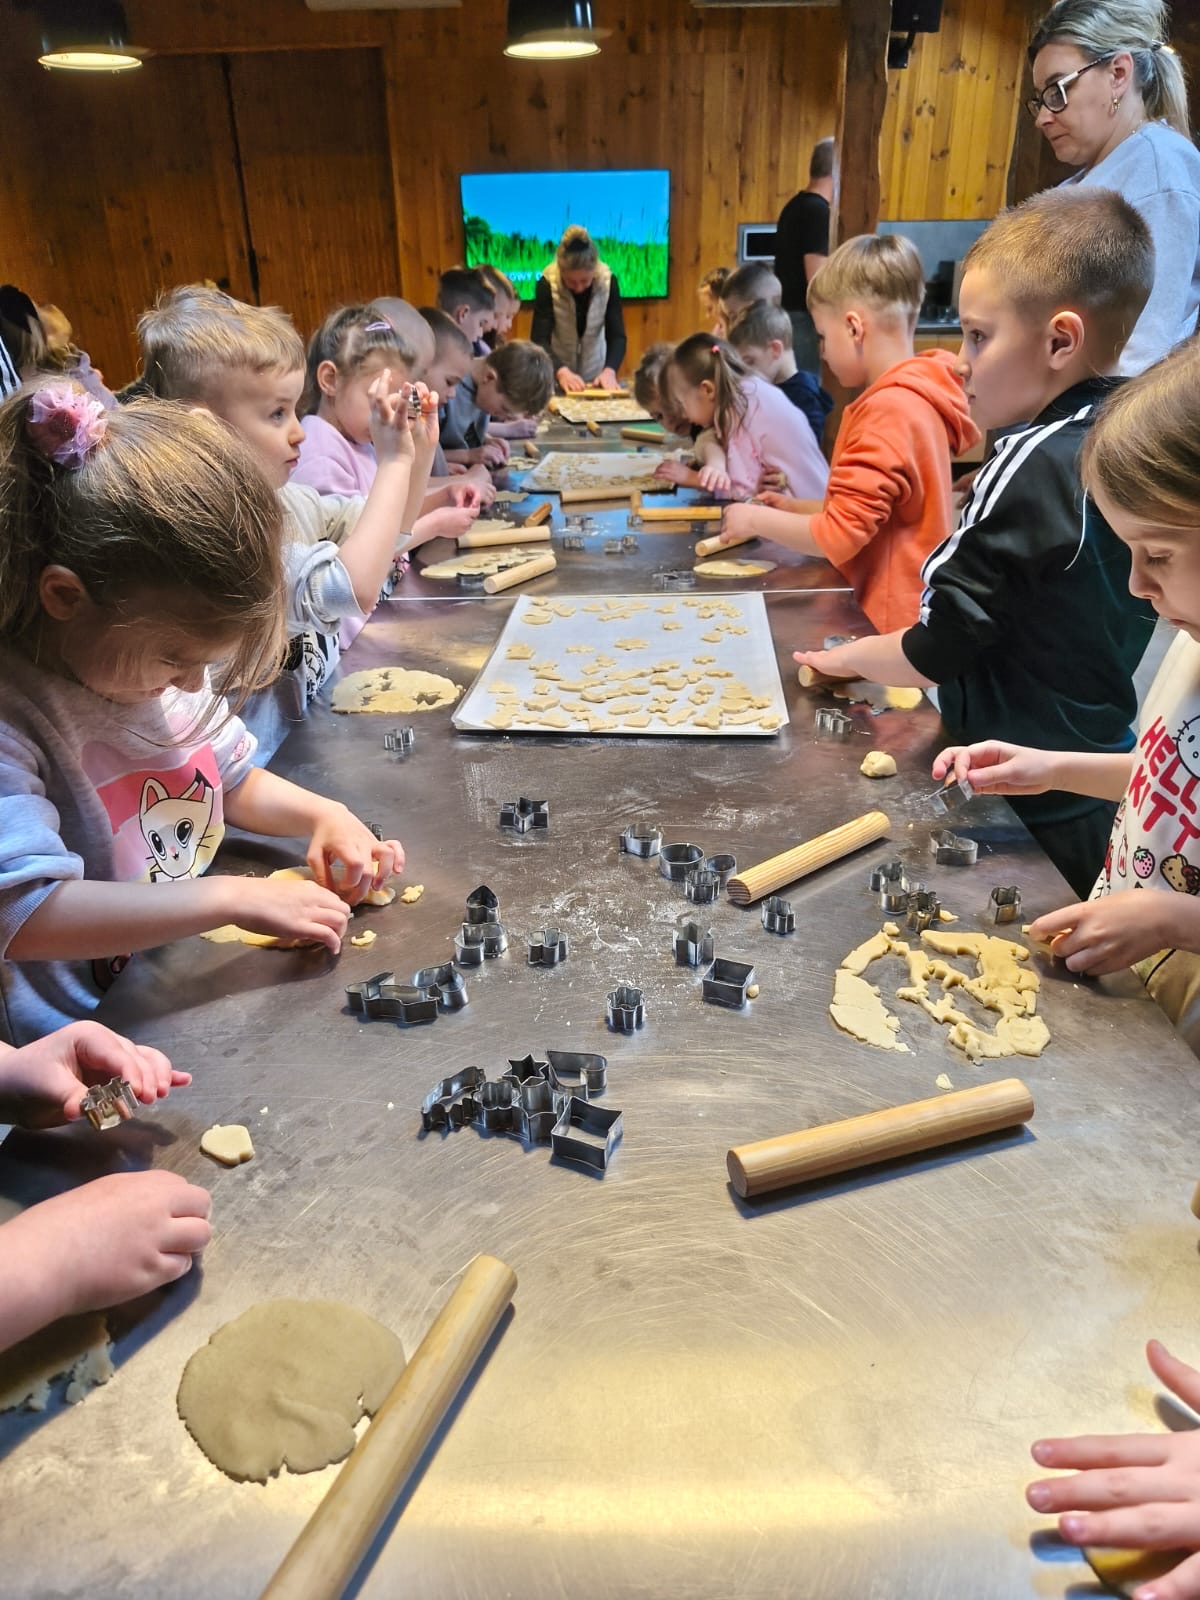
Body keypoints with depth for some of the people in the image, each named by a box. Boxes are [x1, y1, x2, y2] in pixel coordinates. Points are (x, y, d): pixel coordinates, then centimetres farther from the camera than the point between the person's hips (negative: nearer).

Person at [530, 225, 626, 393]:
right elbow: (539, 339, -23)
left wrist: (610, 370, -34)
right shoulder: (547, 284, -18)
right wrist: (561, 372, -41)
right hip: (555, 376, -1)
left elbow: (616, 335, -15)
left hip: (596, 374, 1)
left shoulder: (608, 281, -13)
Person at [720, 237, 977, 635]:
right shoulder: (913, 397, 11)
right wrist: (798, 508, 12)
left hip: (888, 626, -9)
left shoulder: (889, 410, -20)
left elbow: (839, 534, -21)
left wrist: (755, 519, -8)